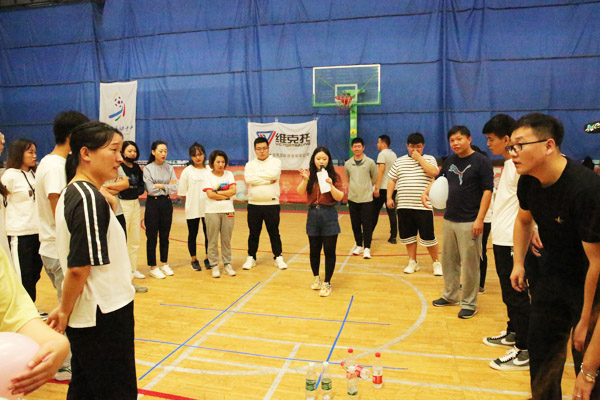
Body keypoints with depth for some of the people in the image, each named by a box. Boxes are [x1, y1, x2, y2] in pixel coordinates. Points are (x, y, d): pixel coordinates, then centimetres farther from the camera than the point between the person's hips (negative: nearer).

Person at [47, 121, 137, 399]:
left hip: (90, 316, 9)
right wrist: (64, 312, -11)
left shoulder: (72, 193, 9)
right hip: (103, 317, -9)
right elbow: (79, 267, -21)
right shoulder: (91, 198, -20)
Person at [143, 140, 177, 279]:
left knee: (165, 235, 11)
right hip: (153, 204, -3)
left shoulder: (169, 168, 6)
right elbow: (150, 189, -13)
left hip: (166, 203, 3)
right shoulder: (148, 168, -4)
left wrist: (160, 186, -11)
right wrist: (166, 186, -5)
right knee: (152, 236, 2)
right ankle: (153, 267, 12)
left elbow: (174, 189, -3)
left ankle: (164, 264, 25)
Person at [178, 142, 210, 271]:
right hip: (192, 209, -1)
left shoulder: (209, 170, 0)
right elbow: (182, 193, 1)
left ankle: (207, 258, 24)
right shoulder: (187, 171, -1)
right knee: (192, 234, 9)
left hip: (208, 208, 1)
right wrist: (193, 200, -1)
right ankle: (194, 259, 25)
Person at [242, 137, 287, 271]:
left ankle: (278, 257, 19)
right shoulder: (250, 164, 8)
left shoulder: (275, 161, 3)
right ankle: (251, 257, 22)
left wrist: (257, 175, -8)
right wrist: (268, 180, -13)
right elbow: (248, 179, -12)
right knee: (253, 233, 9)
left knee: (274, 232, 7)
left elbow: (274, 174, -18)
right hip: (254, 204, 2)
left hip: (272, 204, -1)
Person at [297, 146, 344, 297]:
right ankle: (316, 277, 34)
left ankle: (327, 283, 16)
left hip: (329, 216, -2)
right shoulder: (310, 175, 4)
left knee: (329, 251, 2)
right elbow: (300, 192, -8)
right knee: (314, 250, 13)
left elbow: (339, 197, -8)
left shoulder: (334, 176, -2)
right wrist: (305, 180, -25)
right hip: (313, 215, 2)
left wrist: (330, 185, -24)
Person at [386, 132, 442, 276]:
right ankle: (413, 262, 25)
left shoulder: (429, 159, 5)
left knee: (428, 237, 0)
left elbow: (434, 173, -14)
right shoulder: (399, 161, 11)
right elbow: (392, 179, 12)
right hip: (403, 206, 3)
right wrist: (389, 197, 4)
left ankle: (436, 262, 18)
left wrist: (419, 158, -10)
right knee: (408, 235, 10)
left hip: (423, 206, -3)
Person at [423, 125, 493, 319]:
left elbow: (487, 191, -11)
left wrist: (479, 219, -17)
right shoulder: (450, 161, 11)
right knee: (448, 261, 15)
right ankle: (450, 295, 30)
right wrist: (426, 192, 2)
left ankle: (469, 303, 14)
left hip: (469, 222, -6)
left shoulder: (481, 161, -7)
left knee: (470, 264, 0)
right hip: (449, 219, 7)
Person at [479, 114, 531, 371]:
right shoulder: (508, 164, 14)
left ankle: (524, 352, 6)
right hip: (501, 238, 10)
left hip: (513, 241, -10)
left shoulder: (520, 165, -16)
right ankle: (513, 333, 35)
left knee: (516, 295, -3)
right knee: (508, 292, 20)